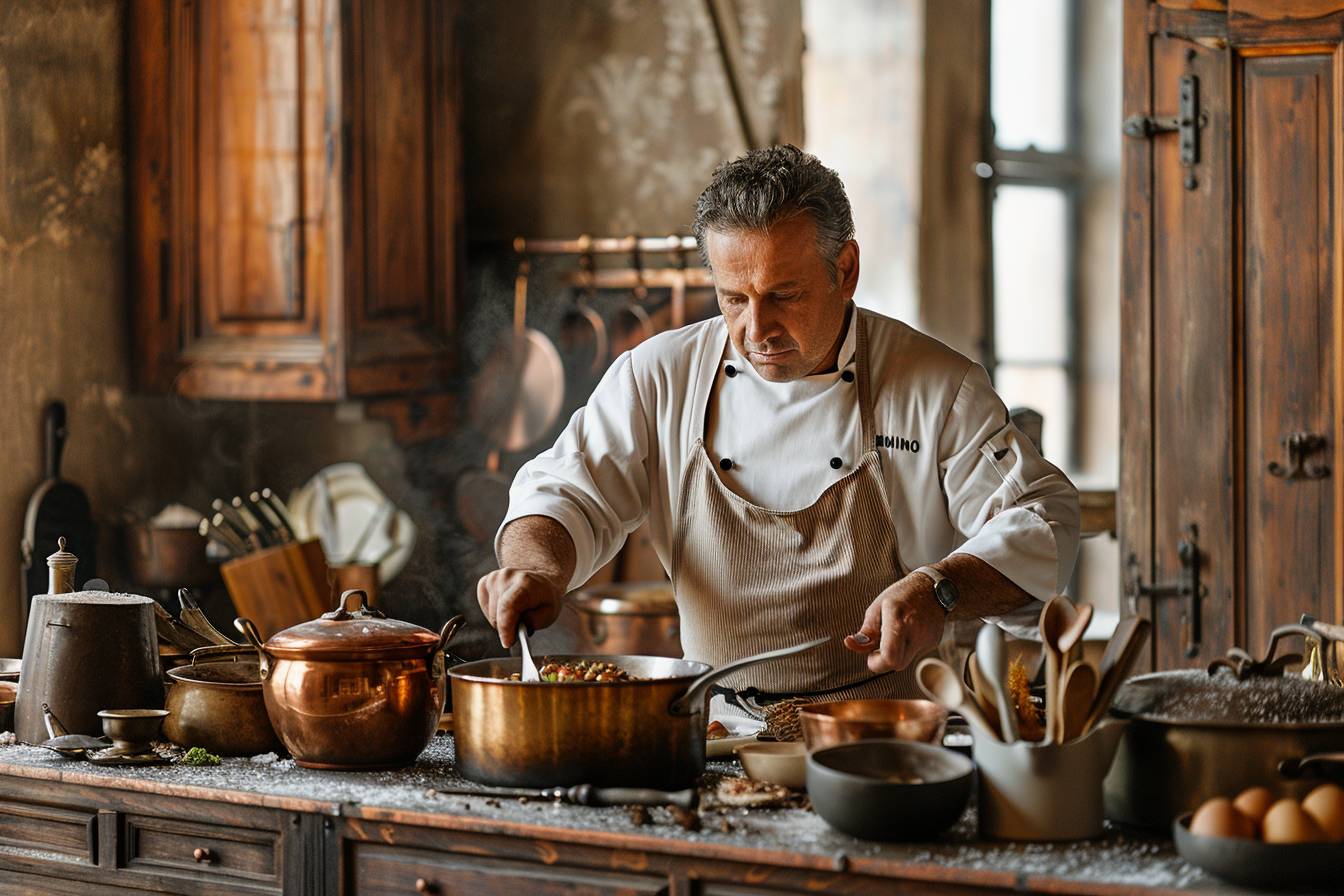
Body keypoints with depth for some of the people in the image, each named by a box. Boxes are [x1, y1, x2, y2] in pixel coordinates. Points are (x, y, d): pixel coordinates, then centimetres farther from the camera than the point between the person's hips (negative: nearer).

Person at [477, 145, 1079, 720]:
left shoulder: (939, 389, 0)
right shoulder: (658, 377, 6)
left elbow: (1043, 523, 0)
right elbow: (571, 492, 8)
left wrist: (940, 590, -19)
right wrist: (539, 566, -16)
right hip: (713, 730, 3)